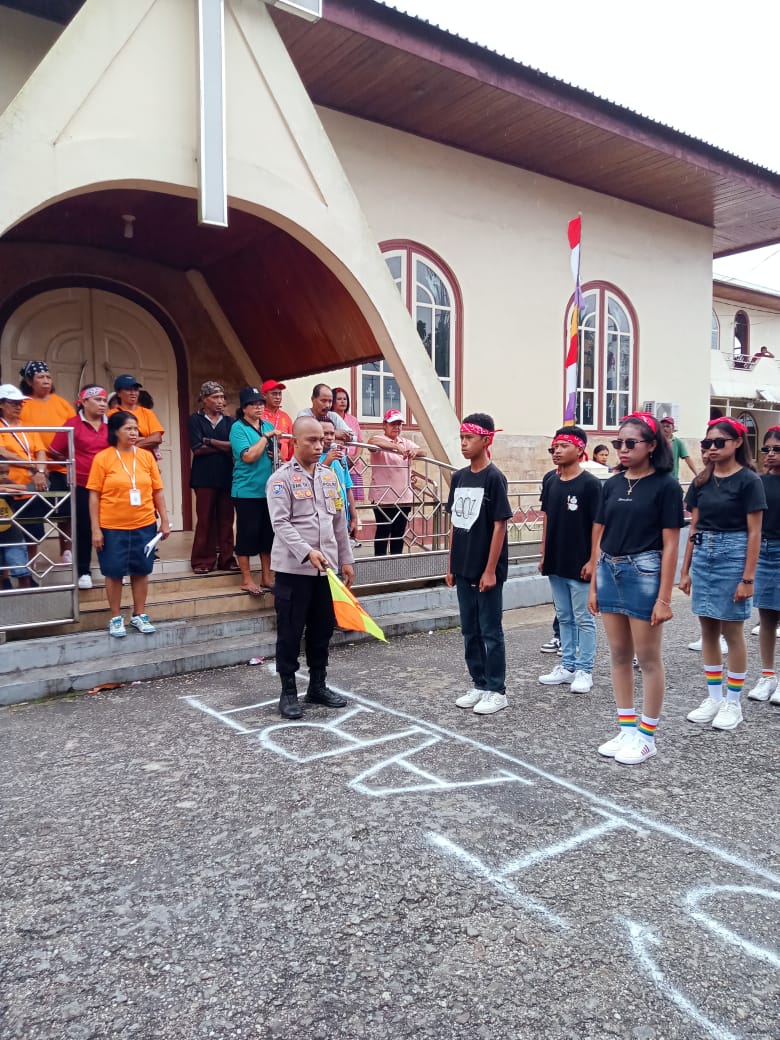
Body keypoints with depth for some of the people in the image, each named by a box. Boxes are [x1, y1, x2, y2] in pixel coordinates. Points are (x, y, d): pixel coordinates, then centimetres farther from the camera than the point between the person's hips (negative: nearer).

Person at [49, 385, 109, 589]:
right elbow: (55, 452, -3)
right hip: (82, 485, -2)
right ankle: (83, 571, 16)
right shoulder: (73, 424, -6)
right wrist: (75, 462, 5)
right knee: (84, 528, 6)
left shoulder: (110, 425, 2)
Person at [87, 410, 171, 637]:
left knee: (141, 571, 11)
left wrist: (164, 521, 5)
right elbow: (94, 495, -5)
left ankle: (139, 615, 25)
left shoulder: (146, 456, 3)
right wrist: (95, 529, -9)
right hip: (112, 527, -3)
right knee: (114, 573, 7)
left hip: (144, 525, 3)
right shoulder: (103, 458, -5)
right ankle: (116, 618, 22)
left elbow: (157, 491, 7)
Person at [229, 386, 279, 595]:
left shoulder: (268, 426, 12)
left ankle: (266, 578, 20)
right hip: (247, 490, -6)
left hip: (268, 489, 6)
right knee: (247, 533, 0)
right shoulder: (238, 427, -7)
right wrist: (265, 437, -15)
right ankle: (247, 580, 10)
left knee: (268, 533, 10)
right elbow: (249, 456, -18)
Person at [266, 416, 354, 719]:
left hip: (326, 567, 6)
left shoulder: (329, 475, 11)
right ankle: (288, 692, 14)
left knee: (323, 629, 13)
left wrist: (346, 559, 12)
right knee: (290, 632, 2)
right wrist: (308, 552, -28)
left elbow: (339, 521, 14)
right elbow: (281, 523, -16)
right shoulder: (281, 478, -7)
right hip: (294, 568, -5)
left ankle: (317, 686, 27)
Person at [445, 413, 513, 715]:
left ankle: (496, 690, 15)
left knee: (490, 631, 3)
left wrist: (490, 570, -15)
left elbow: (499, 526, -13)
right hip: (463, 569, 7)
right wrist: (451, 566, 11)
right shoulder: (458, 477, 8)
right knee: (470, 631, 13)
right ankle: (479, 685, 26)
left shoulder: (494, 478, -11)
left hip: (486, 570, -6)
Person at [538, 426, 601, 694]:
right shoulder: (550, 480, 7)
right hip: (556, 563, 6)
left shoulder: (590, 483, -11)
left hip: (580, 565, -6)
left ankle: (585, 671, 14)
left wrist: (592, 560, -14)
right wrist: (543, 554, 12)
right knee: (564, 618, 15)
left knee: (583, 619, 4)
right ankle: (568, 666, 26)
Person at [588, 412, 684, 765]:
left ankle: (647, 736, 18)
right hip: (610, 571, 6)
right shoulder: (612, 485, 8)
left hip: (644, 572, -5)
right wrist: (593, 585, 8)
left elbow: (670, 544, -9)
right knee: (619, 655, 12)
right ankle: (627, 729, 24)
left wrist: (664, 597, -13)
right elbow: (600, 538, 11)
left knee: (648, 658, 5)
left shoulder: (665, 485, -7)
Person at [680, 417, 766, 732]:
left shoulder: (748, 480, -7)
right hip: (703, 555, 5)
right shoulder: (701, 481, 8)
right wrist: (685, 569, 9)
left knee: (732, 632, 3)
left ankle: (733, 702, 16)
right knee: (708, 630, 10)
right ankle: (714, 697, 21)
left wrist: (748, 578, -13)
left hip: (733, 555, -5)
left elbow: (754, 533, -9)